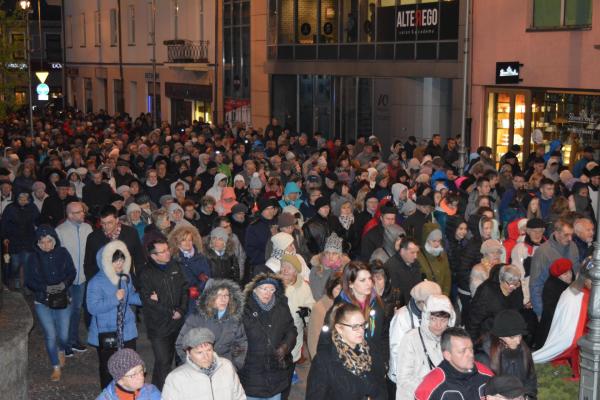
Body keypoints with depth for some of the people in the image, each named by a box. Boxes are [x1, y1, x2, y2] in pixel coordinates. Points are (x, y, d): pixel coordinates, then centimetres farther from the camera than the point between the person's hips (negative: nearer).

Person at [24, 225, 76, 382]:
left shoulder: (63, 253, -4)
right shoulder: (34, 258, -6)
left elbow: (72, 273, 2)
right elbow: (29, 281, -4)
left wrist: (64, 283, -17)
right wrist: (45, 288, -18)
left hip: (62, 300, 1)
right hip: (42, 302, -1)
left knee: (63, 336, 1)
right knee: (50, 334, -8)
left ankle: (61, 350, 39)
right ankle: (56, 367, 12)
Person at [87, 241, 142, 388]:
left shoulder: (125, 277, 1)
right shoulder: (96, 282, -17)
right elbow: (92, 308, -22)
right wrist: (114, 299, -28)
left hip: (127, 330, 5)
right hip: (106, 332, -5)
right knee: (108, 367, 9)